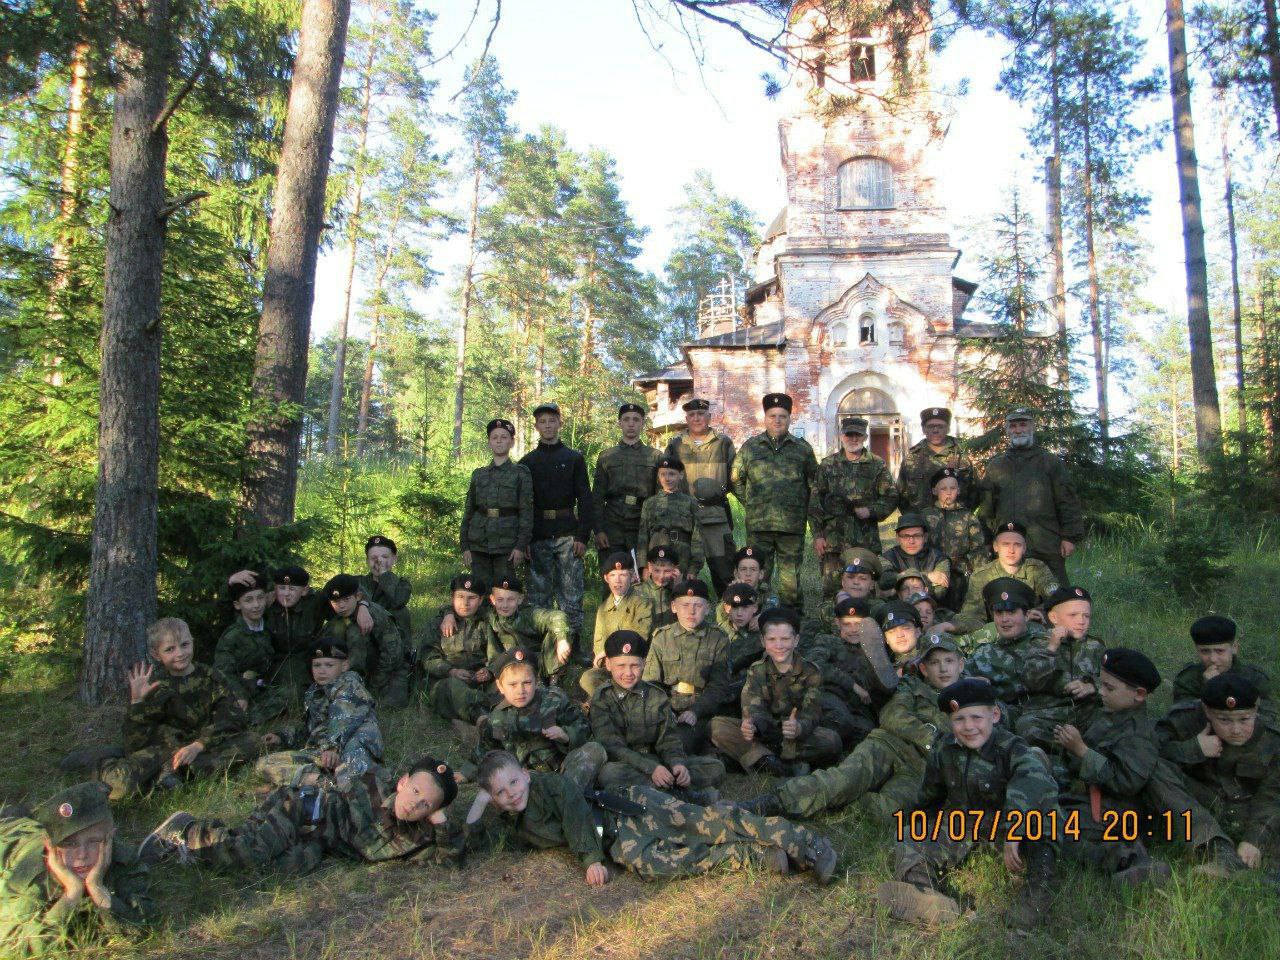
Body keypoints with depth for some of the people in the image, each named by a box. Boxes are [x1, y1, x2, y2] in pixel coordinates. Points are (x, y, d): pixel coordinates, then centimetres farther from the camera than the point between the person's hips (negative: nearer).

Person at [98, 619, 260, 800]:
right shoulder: (154, 688, 4)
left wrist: (199, 745, -20)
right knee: (123, 779, -35)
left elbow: (235, 717, -8)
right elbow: (135, 746, -4)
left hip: (207, 747, 3)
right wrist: (137, 702, -14)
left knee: (252, 741, -27)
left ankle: (177, 770, -26)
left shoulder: (210, 677, 6)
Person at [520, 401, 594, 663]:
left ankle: (575, 644, 10)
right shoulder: (527, 462, 9)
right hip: (538, 537, 1)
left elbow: (585, 498, 4)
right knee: (539, 594, 4)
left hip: (568, 535, -1)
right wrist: (523, 540, -1)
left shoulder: (574, 458, 8)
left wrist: (583, 536, -5)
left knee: (571, 593, 1)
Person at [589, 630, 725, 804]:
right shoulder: (601, 699, -3)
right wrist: (651, 768, -24)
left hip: (658, 762, 3)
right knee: (608, 773, -39)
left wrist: (677, 763, -17)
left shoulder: (657, 696, 8)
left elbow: (668, 739, 6)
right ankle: (676, 791, -25)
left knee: (715, 768, -11)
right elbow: (612, 746, -12)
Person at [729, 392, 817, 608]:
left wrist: (803, 509, 9)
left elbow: (815, 482, 16)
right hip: (758, 524, 0)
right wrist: (750, 505, 9)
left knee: (791, 576, 5)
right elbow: (735, 480, 14)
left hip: (792, 525, 0)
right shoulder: (750, 447, 9)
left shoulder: (803, 448, 9)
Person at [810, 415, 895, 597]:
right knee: (831, 588, -2)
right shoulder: (828, 464, 8)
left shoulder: (877, 465, 8)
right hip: (833, 539, 0)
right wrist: (817, 535, -1)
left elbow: (891, 498, 8)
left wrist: (871, 511, -10)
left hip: (867, 540, 1)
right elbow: (815, 502, 6)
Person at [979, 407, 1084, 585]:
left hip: (1046, 547, -2)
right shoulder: (995, 466, 16)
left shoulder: (1050, 462, 9)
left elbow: (1068, 502, 3)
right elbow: (985, 507, 16)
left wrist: (1070, 537, -4)